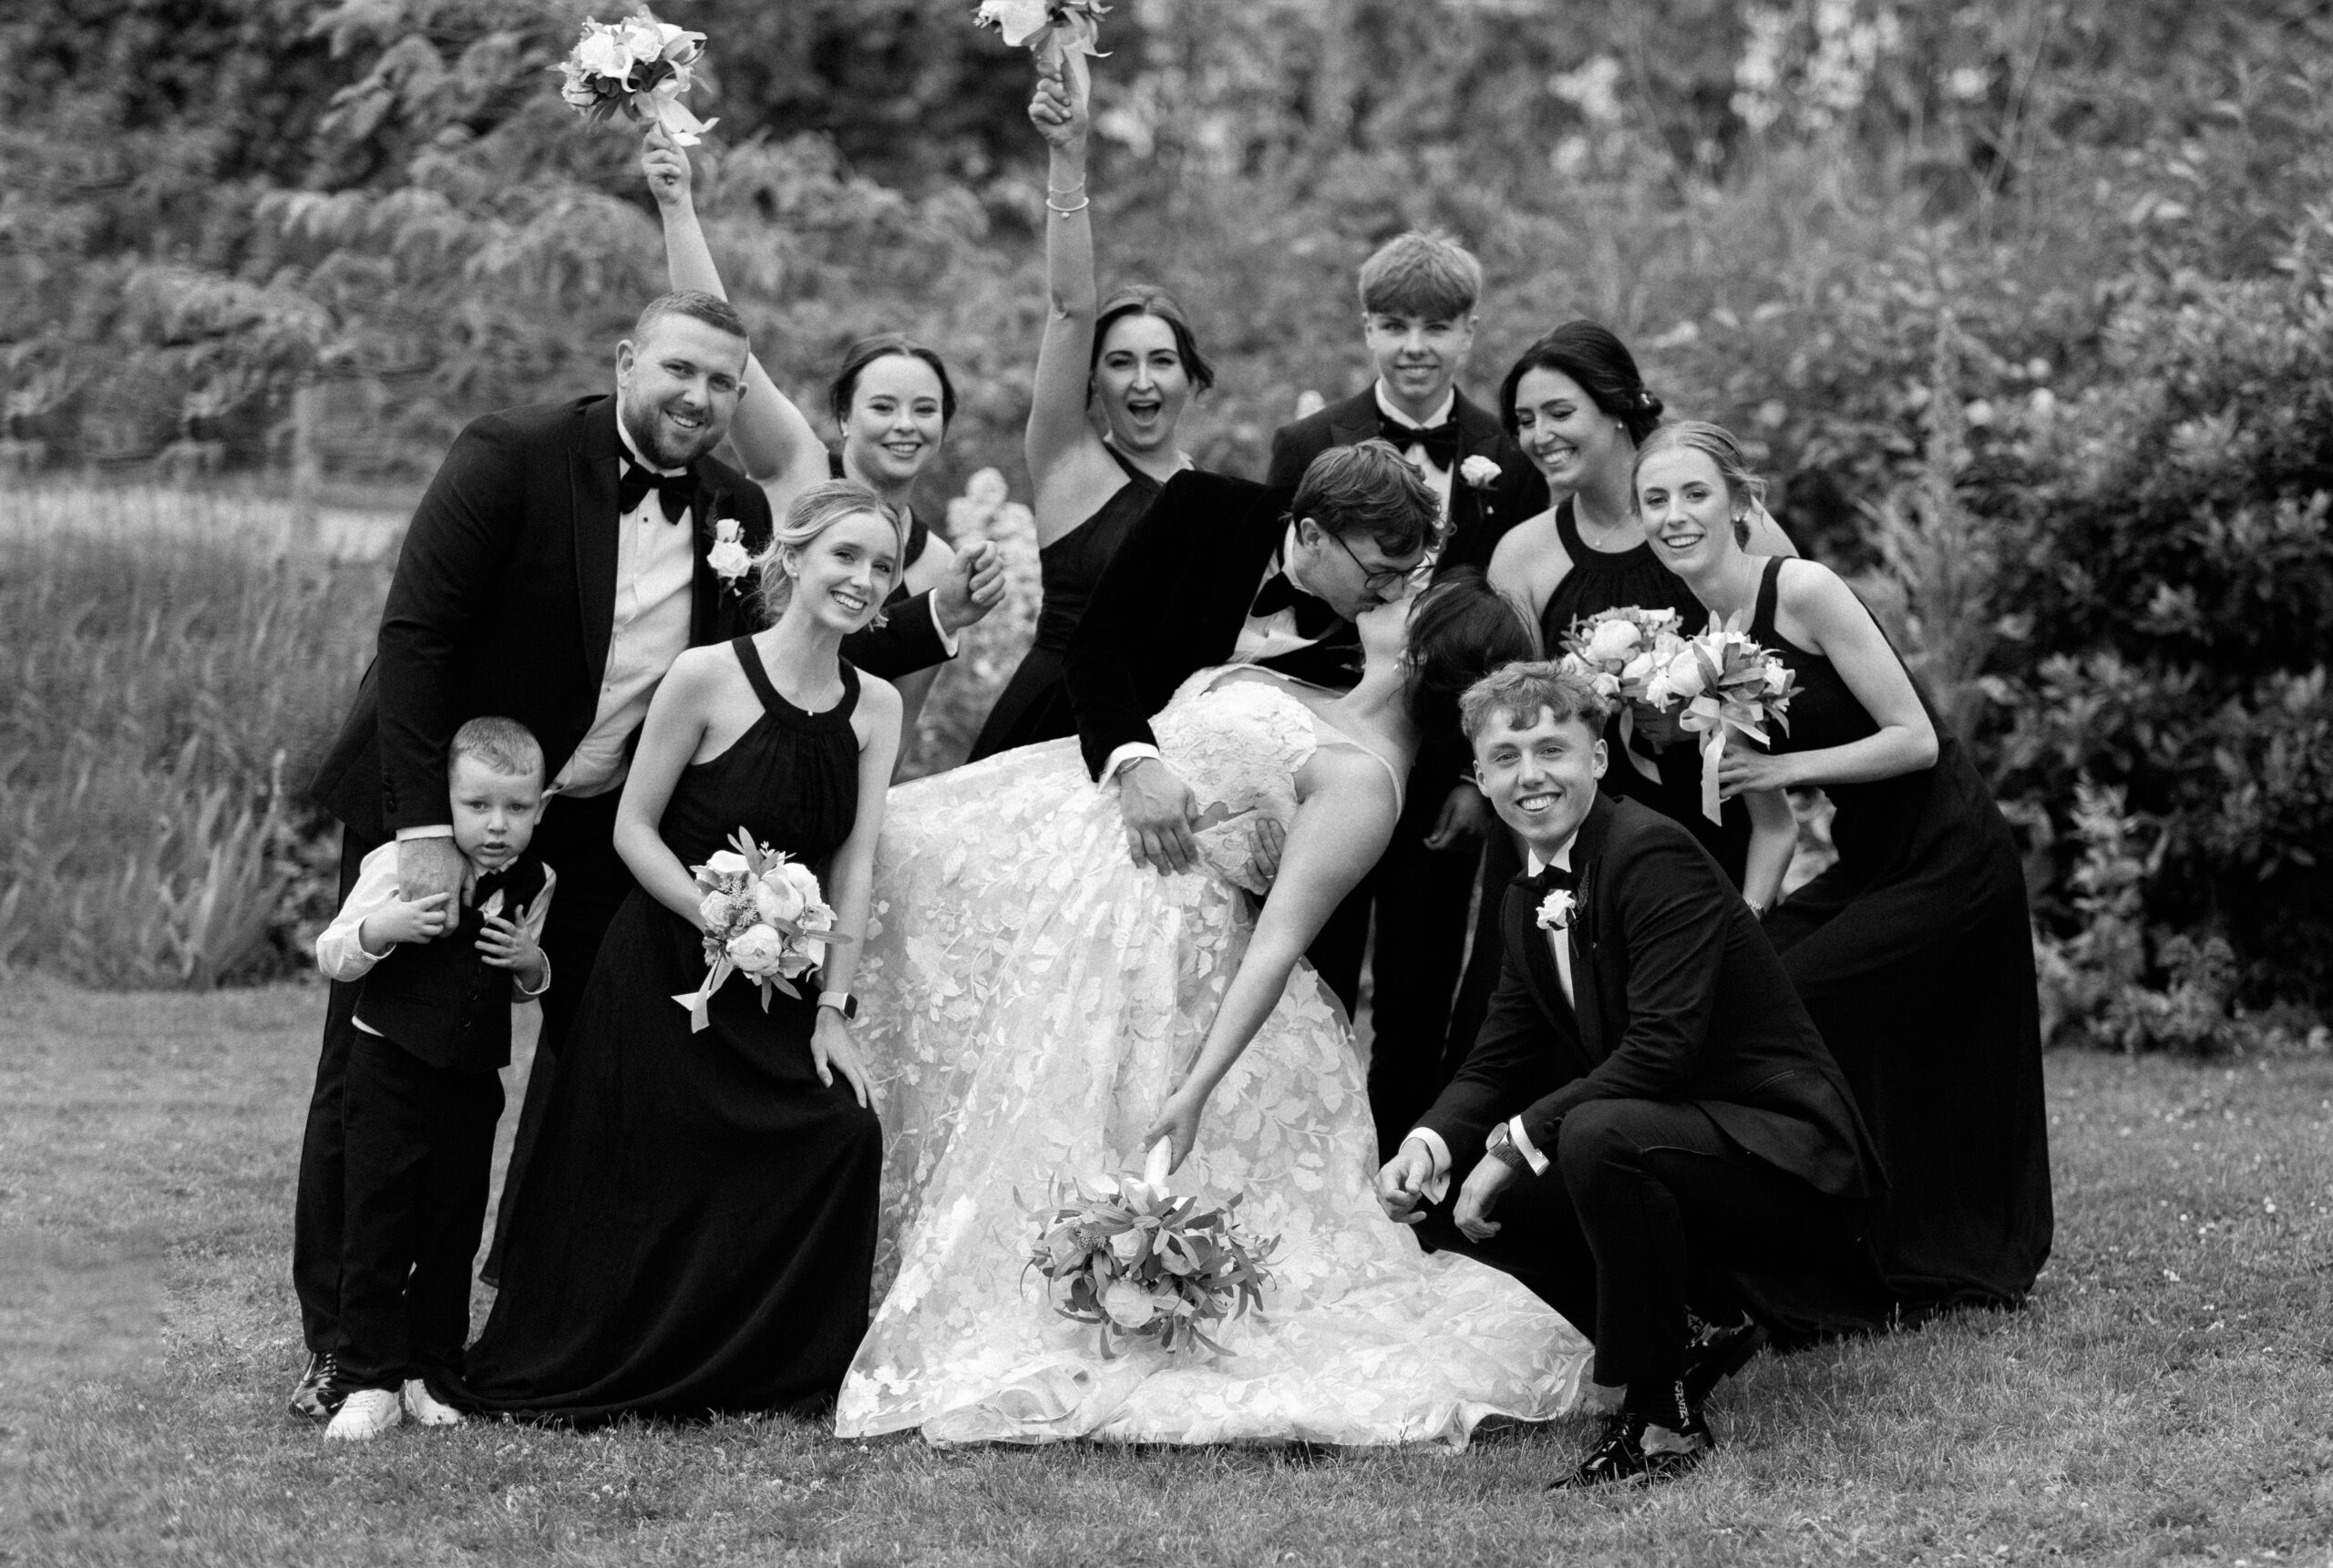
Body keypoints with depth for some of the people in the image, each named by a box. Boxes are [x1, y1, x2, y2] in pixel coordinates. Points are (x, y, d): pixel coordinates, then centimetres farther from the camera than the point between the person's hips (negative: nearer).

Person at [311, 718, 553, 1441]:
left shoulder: (535, 884, 2)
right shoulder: (401, 865, -12)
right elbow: (332, 958, -9)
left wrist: (531, 965, -6)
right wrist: (381, 929, -28)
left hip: (473, 1079, 4)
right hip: (389, 1073, -4)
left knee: (454, 1232, 8)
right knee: (376, 1229, -3)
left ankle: (427, 1374, 19)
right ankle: (371, 1383, 1)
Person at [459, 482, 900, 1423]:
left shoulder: (875, 709, 3)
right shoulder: (707, 678, -11)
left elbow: (853, 866, 1)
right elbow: (634, 827, -7)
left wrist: (832, 1009, -6)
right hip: (666, 975, -4)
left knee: (845, 1135, -12)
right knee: (649, 1185, -5)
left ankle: (764, 1374, 5)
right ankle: (574, 1375, 16)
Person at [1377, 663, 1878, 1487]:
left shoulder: (1655, 855, -18)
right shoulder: (1528, 901, 9)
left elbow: (1663, 1048, -27)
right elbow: (1498, 1062, 11)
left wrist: (1518, 1142, -24)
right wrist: (1427, 1147, -10)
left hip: (1794, 1165, -9)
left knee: (1599, 1133, -36)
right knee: (1445, 1200, 3)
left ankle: (1659, 1416, -20)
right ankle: (1684, 1339, 10)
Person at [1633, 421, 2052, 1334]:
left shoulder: (1803, 591, -17)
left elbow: (1916, 740, -19)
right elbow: (1763, 805, 12)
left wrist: (1783, 766, -20)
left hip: (1949, 863, -8)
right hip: (1866, 865, 8)